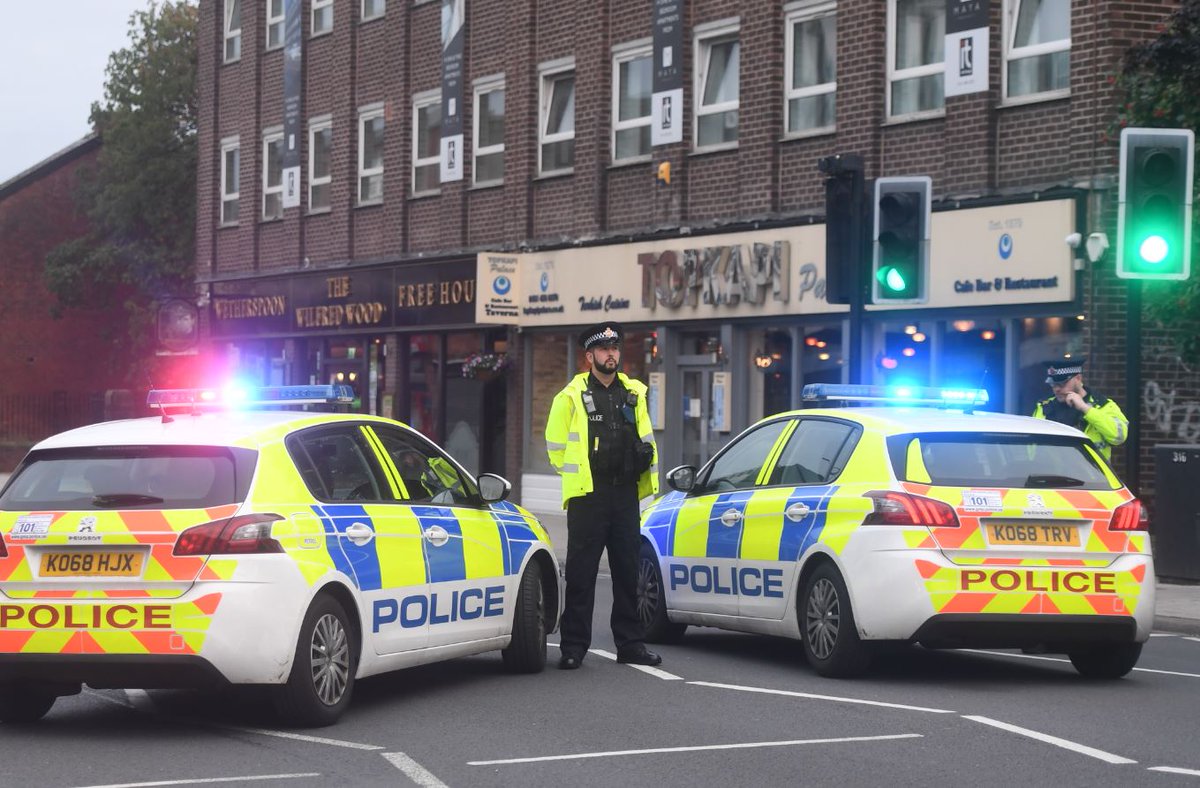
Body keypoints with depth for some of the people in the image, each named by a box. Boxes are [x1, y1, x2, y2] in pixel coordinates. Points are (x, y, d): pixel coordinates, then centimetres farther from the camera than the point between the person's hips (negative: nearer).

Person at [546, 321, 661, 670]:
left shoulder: (633, 393, 12)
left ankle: (630, 643, 15)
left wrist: (643, 454, 11)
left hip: (625, 494, 5)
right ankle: (573, 647, 2)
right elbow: (556, 445, 3)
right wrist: (576, 474, 4)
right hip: (588, 495, -4)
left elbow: (645, 438, 24)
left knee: (627, 571, 8)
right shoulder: (572, 396, -2)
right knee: (581, 573, -3)